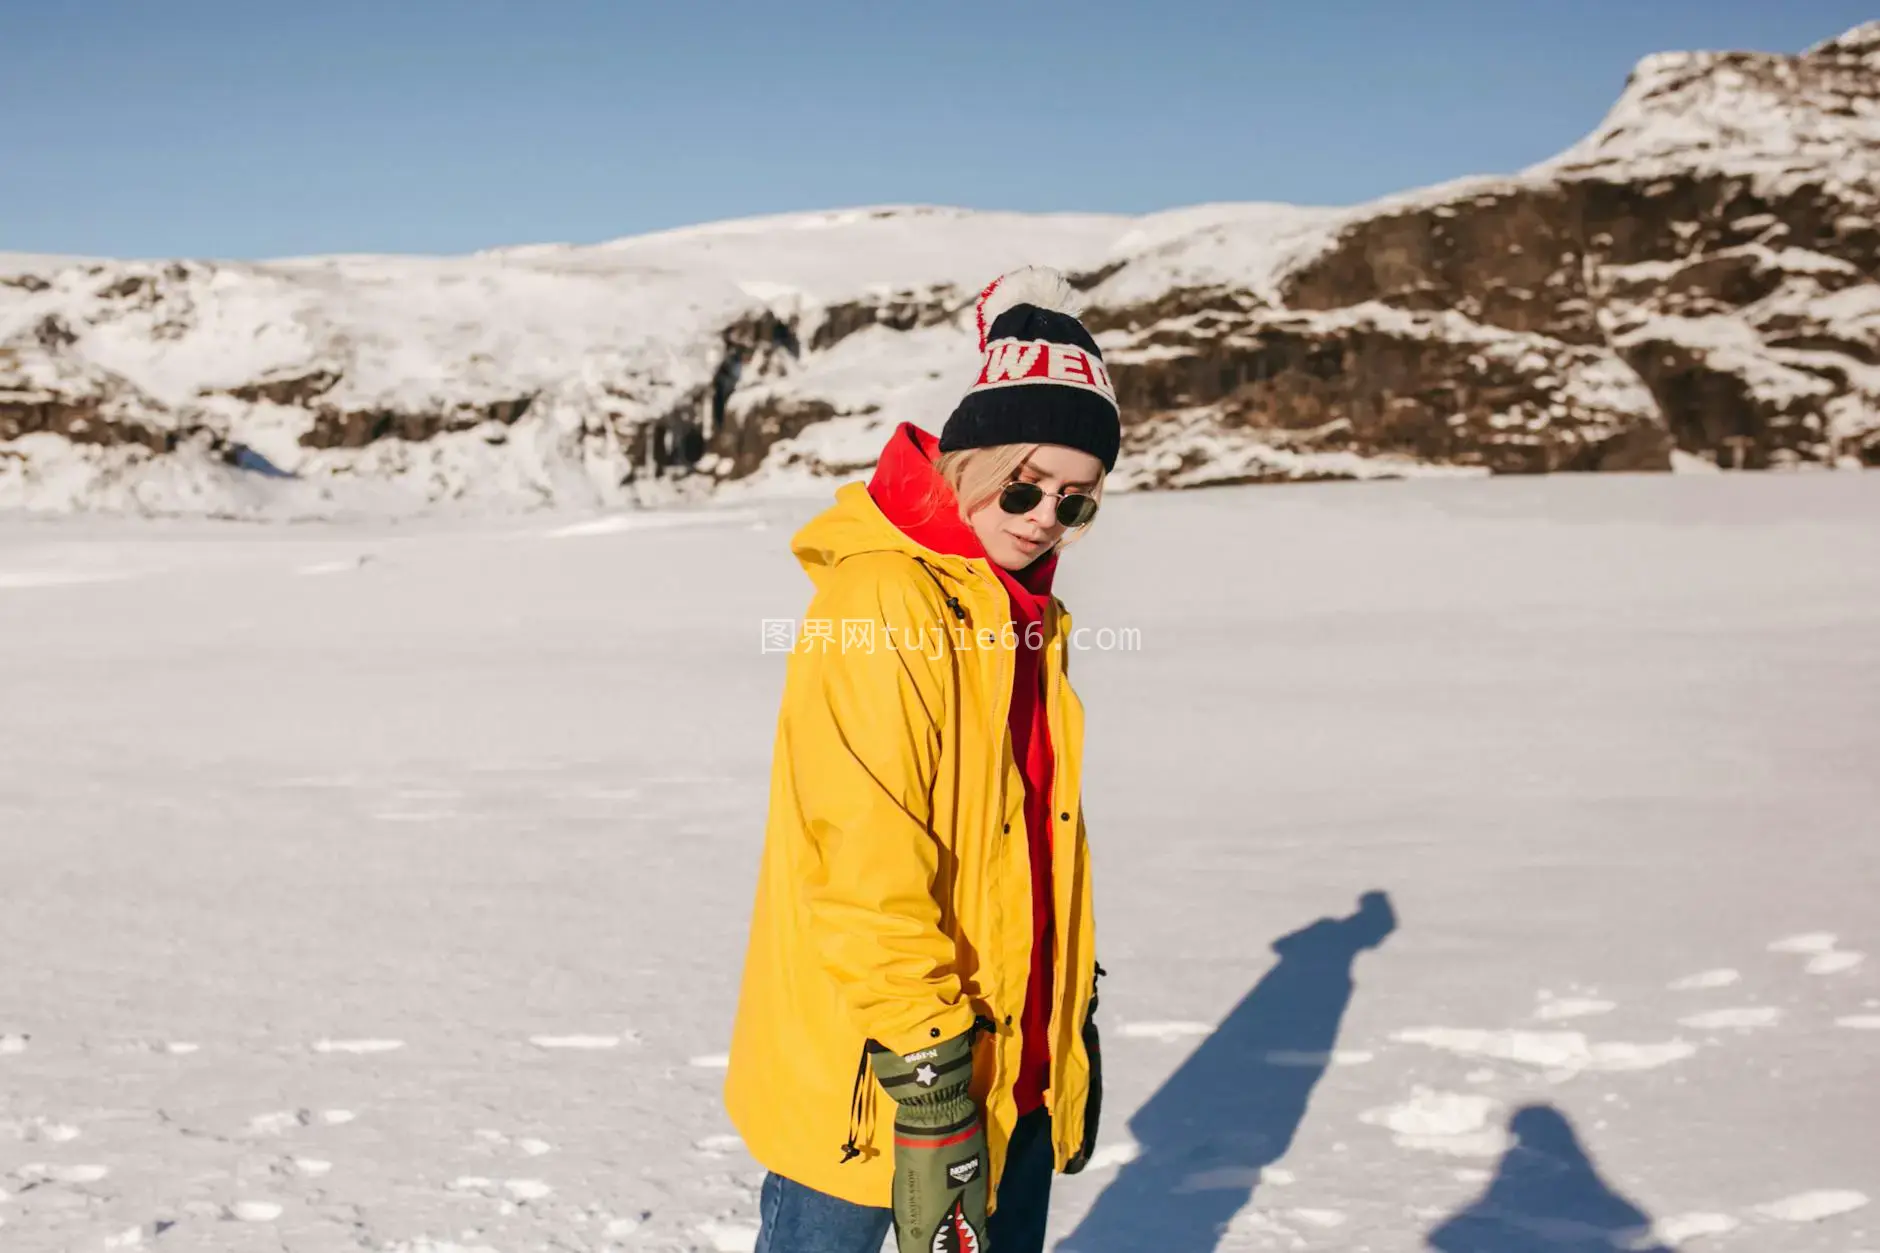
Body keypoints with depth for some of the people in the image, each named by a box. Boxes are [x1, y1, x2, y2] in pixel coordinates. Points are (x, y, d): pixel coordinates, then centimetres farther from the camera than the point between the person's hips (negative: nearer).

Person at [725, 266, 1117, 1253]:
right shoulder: (881, 597, -19)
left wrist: (1075, 1018, 18)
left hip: (1015, 1067, 8)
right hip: (865, 1073, -8)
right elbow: (865, 867, -24)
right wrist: (925, 1077, -24)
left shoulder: (1025, 612, 9)